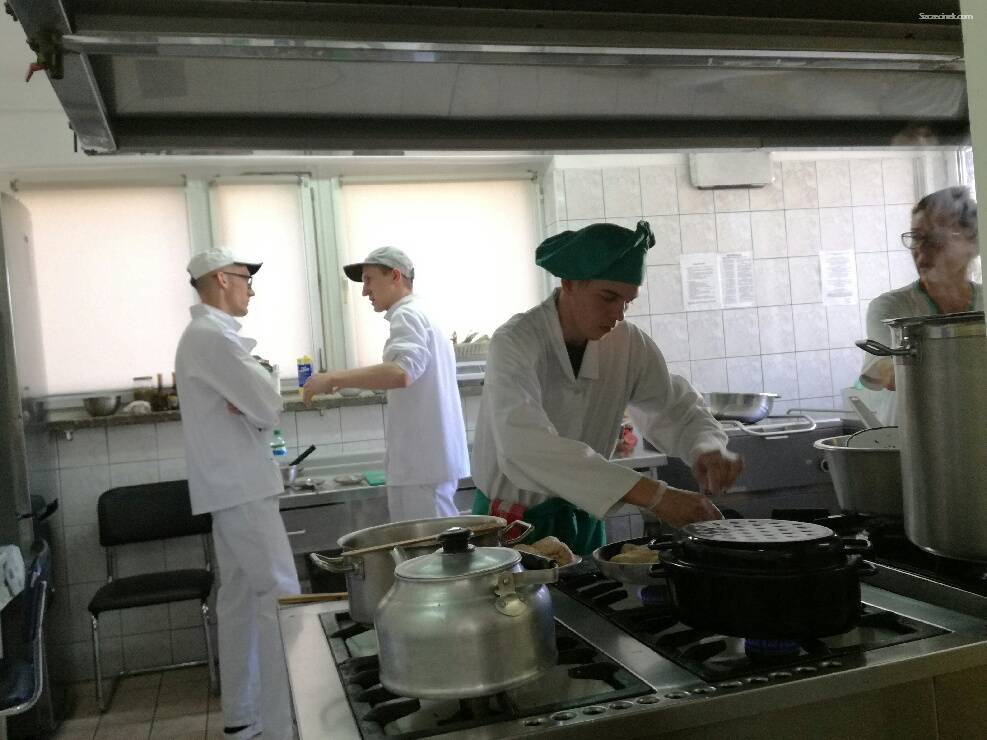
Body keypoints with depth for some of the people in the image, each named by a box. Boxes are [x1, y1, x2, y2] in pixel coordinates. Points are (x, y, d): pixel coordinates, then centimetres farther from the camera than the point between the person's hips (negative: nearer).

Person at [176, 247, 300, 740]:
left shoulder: (208, 333, 18)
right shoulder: (213, 335, -16)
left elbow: (253, 402, 12)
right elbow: (269, 403, -18)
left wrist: (249, 405, -8)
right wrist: (257, 407, 2)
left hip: (230, 484, 10)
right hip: (241, 487, -10)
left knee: (240, 597, 13)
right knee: (280, 597, -8)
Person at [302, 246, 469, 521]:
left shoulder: (407, 316, -9)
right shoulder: (424, 316, 22)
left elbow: (401, 372, -27)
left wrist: (334, 378, -21)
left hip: (423, 463, -10)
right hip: (434, 458, 10)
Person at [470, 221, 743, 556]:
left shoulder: (628, 343, -7)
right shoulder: (514, 344, -24)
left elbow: (678, 408, 2)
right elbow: (527, 446, -39)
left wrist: (708, 449, -23)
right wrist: (653, 495, -44)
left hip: (583, 523, 5)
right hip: (511, 526, -4)